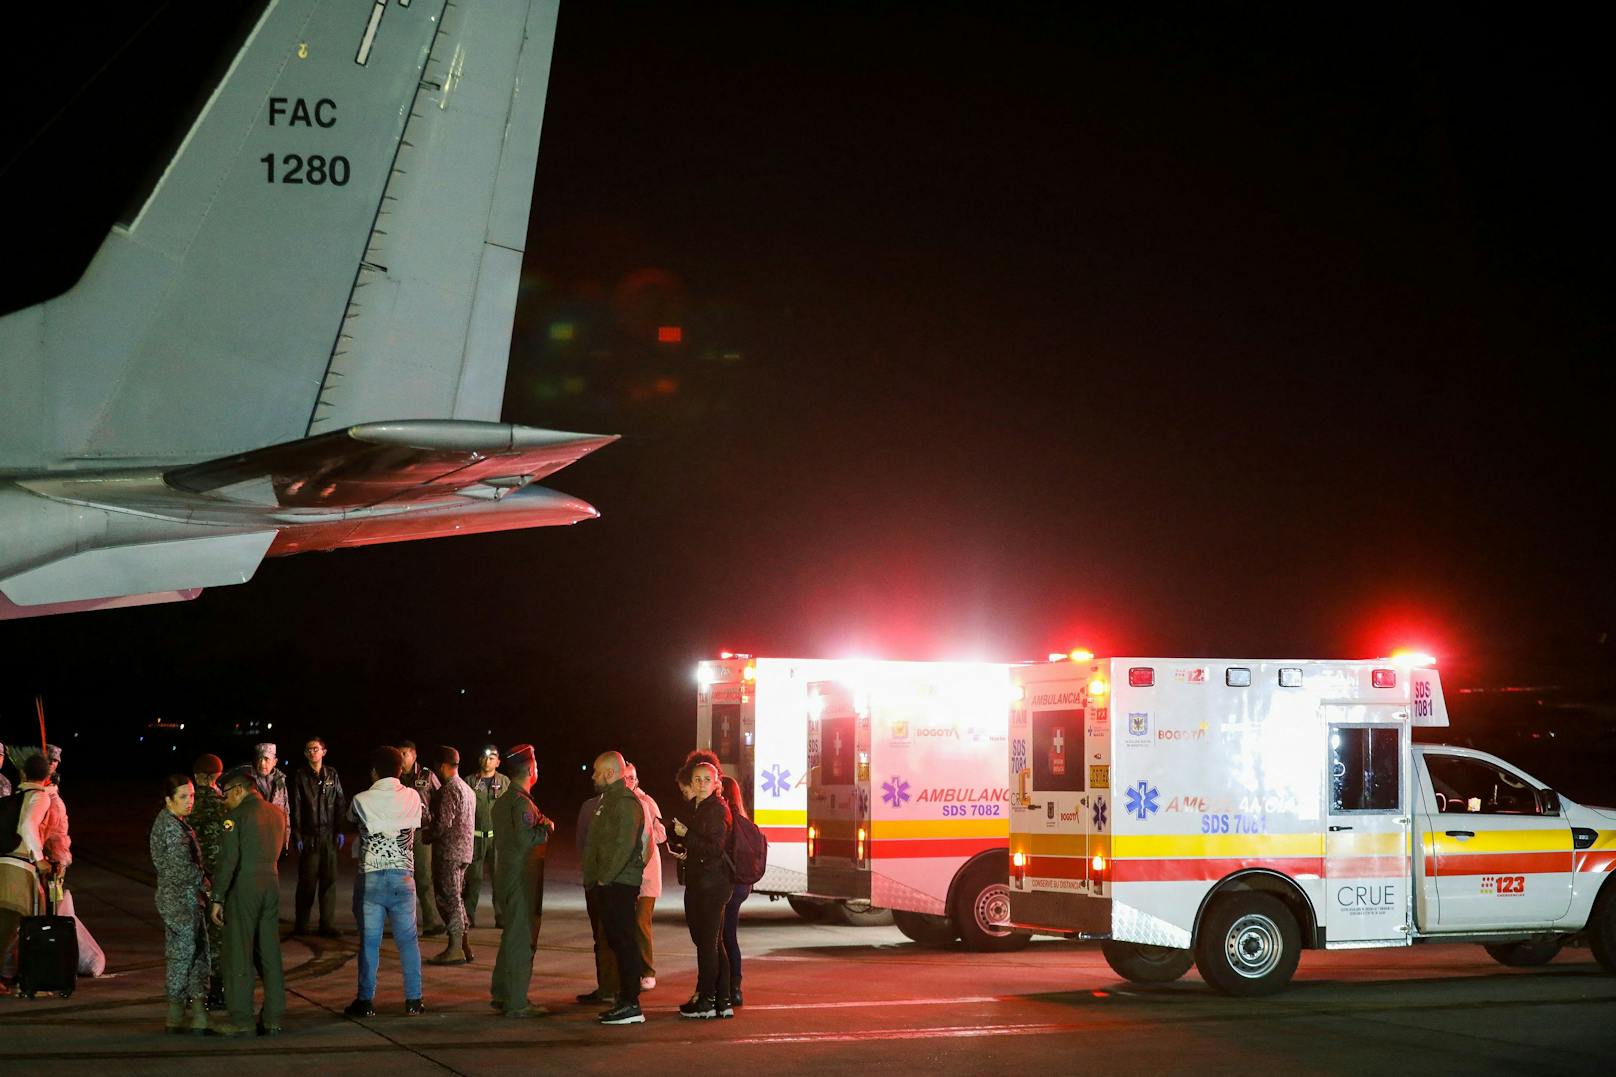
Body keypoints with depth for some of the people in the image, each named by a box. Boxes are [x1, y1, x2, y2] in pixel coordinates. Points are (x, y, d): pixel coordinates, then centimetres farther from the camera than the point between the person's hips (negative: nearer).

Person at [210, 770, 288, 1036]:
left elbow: (228, 859, -15)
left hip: (243, 888, -6)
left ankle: (240, 1021, -1)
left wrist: (218, 898, -13)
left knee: (239, 955, -1)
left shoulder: (237, 815, -9)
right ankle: (273, 1019, 10)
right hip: (272, 884, 6)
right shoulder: (277, 813, 11)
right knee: (270, 954, 9)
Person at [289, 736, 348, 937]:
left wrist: (340, 830, 3)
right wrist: (297, 836, -7)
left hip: (329, 835, 2)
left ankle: (328, 924, 5)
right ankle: (301, 925, 7)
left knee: (329, 880, 1)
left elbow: (340, 803, 11)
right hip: (308, 835, -2)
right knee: (307, 881, -1)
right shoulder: (300, 775, 2)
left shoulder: (332, 774, 10)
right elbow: (295, 807, -1)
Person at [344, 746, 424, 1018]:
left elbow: (350, 818, 13)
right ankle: (413, 1000, 11)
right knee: (408, 940, 10)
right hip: (403, 876, 2)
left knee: (369, 942, 4)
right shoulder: (412, 797, -1)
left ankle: (366, 1001, 6)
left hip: (370, 877, -2)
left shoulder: (361, 800, -6)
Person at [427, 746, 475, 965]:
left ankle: (455, 949, -6)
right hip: (464, 850, 10)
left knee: (448, 898, -6)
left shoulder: (448, 790, -14)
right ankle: (464, 947, 15)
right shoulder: (467, 789, 17)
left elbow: (443, 823, -21)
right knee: (455, 899, 15)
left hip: (448, 851, -10)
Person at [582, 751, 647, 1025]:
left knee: (624, 942, -9)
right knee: (617, 941, 12)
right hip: (609, 884, 10)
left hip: (620, 883, -10)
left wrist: (604, 878, -18)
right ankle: (625, 1000, 16)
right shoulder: (608, 800, 20)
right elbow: (594, 844, 23)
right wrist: (593, 878, 15)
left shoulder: (625, 802, -13)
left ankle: (631, 1004, -9)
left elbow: (624, 846, -22)